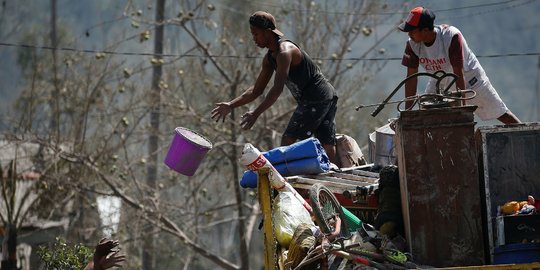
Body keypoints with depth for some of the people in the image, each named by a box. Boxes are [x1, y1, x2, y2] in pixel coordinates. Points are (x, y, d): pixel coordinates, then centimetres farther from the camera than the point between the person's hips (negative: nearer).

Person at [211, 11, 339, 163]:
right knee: (328, 148, 9)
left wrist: (255, 114, -33)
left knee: (287, 141, -12)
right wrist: (230, 106, 7)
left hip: (315, 99, -10)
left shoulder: (285, 52, -19)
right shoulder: (270, 58, 13)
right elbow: (257, 90, 17)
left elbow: (278, 89, -28)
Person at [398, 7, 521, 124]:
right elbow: (411, 78, -15)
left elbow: (458, 73, -33)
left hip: (467, 77, -5)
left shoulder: (451, 36, -34)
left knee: (499, 113, -3)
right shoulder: (412, 44, -19)